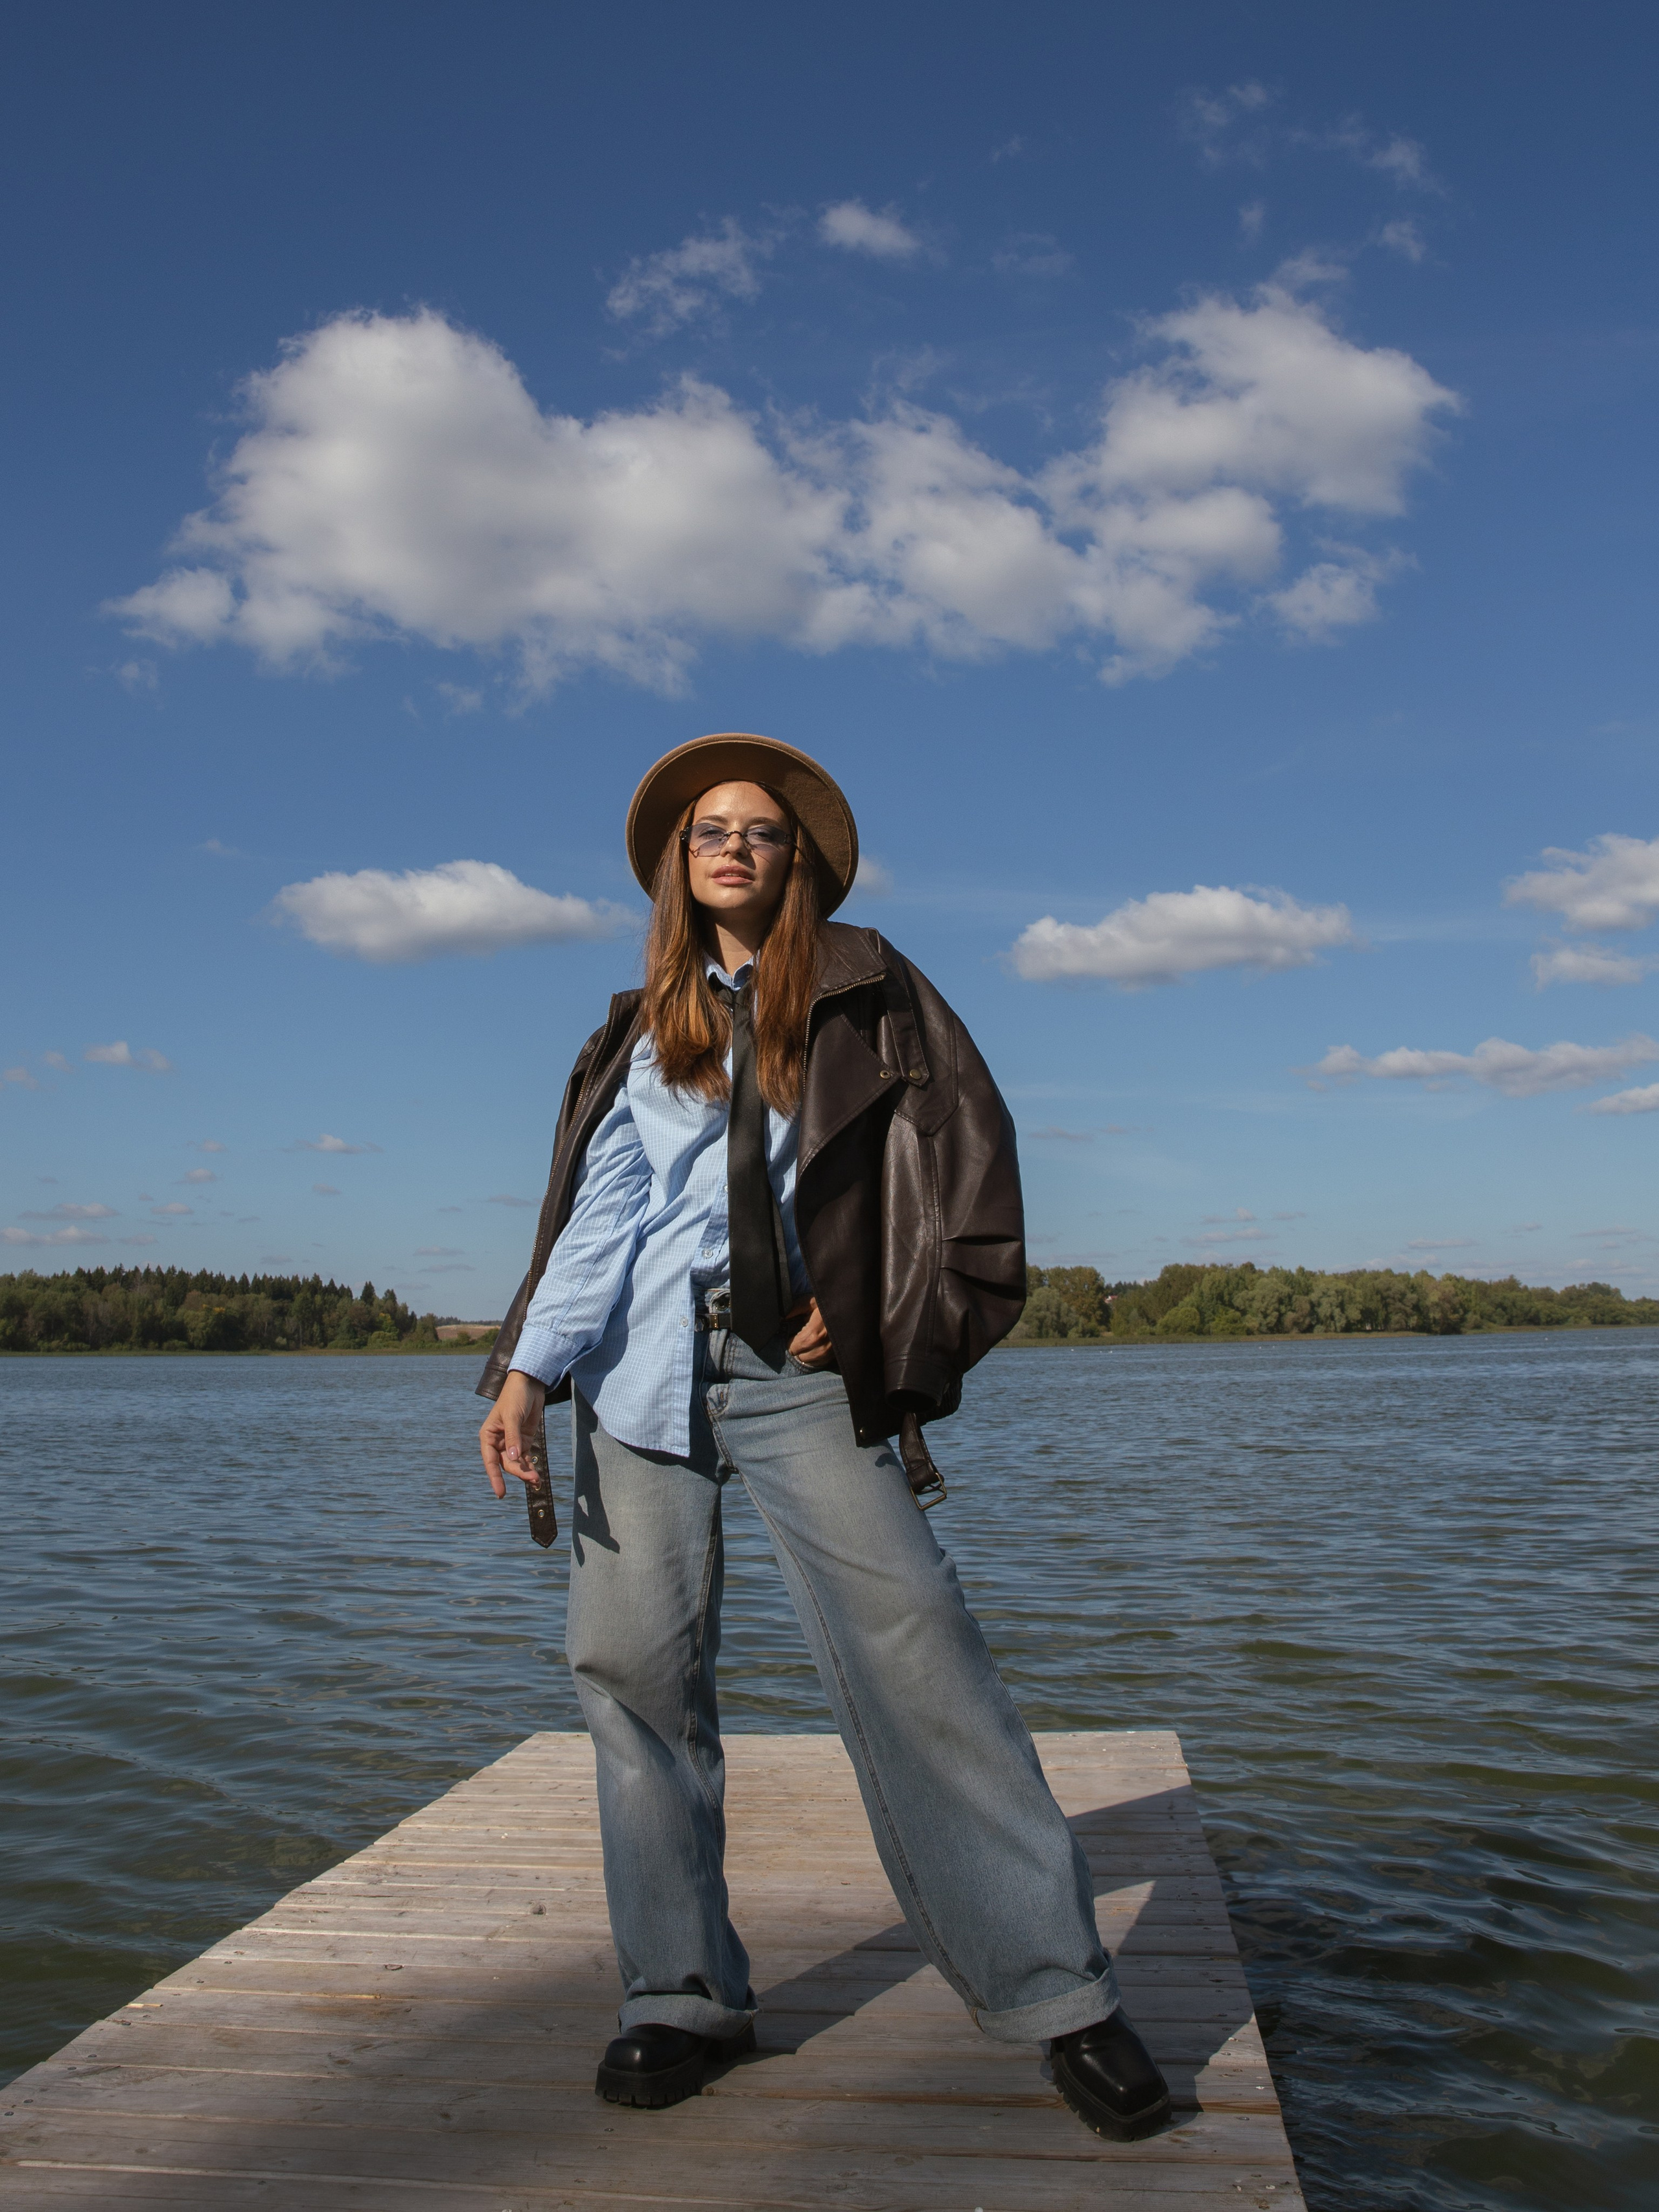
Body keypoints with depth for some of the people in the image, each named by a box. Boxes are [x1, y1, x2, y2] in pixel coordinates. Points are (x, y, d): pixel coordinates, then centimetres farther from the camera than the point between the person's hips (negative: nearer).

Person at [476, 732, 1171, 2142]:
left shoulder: (865, 989, 8)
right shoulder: (646, 1032, 16)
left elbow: (967, 1150, 4)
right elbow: (600, 1213, 7)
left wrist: (893, 1321, -3)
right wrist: (529, 1369, -6)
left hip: (799, 1368, -3)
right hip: (646, 1366, 4)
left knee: (916, 1655, -11)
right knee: (636, 1666, 1)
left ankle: (1055, 1994, -1)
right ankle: (684, 1996, 16)